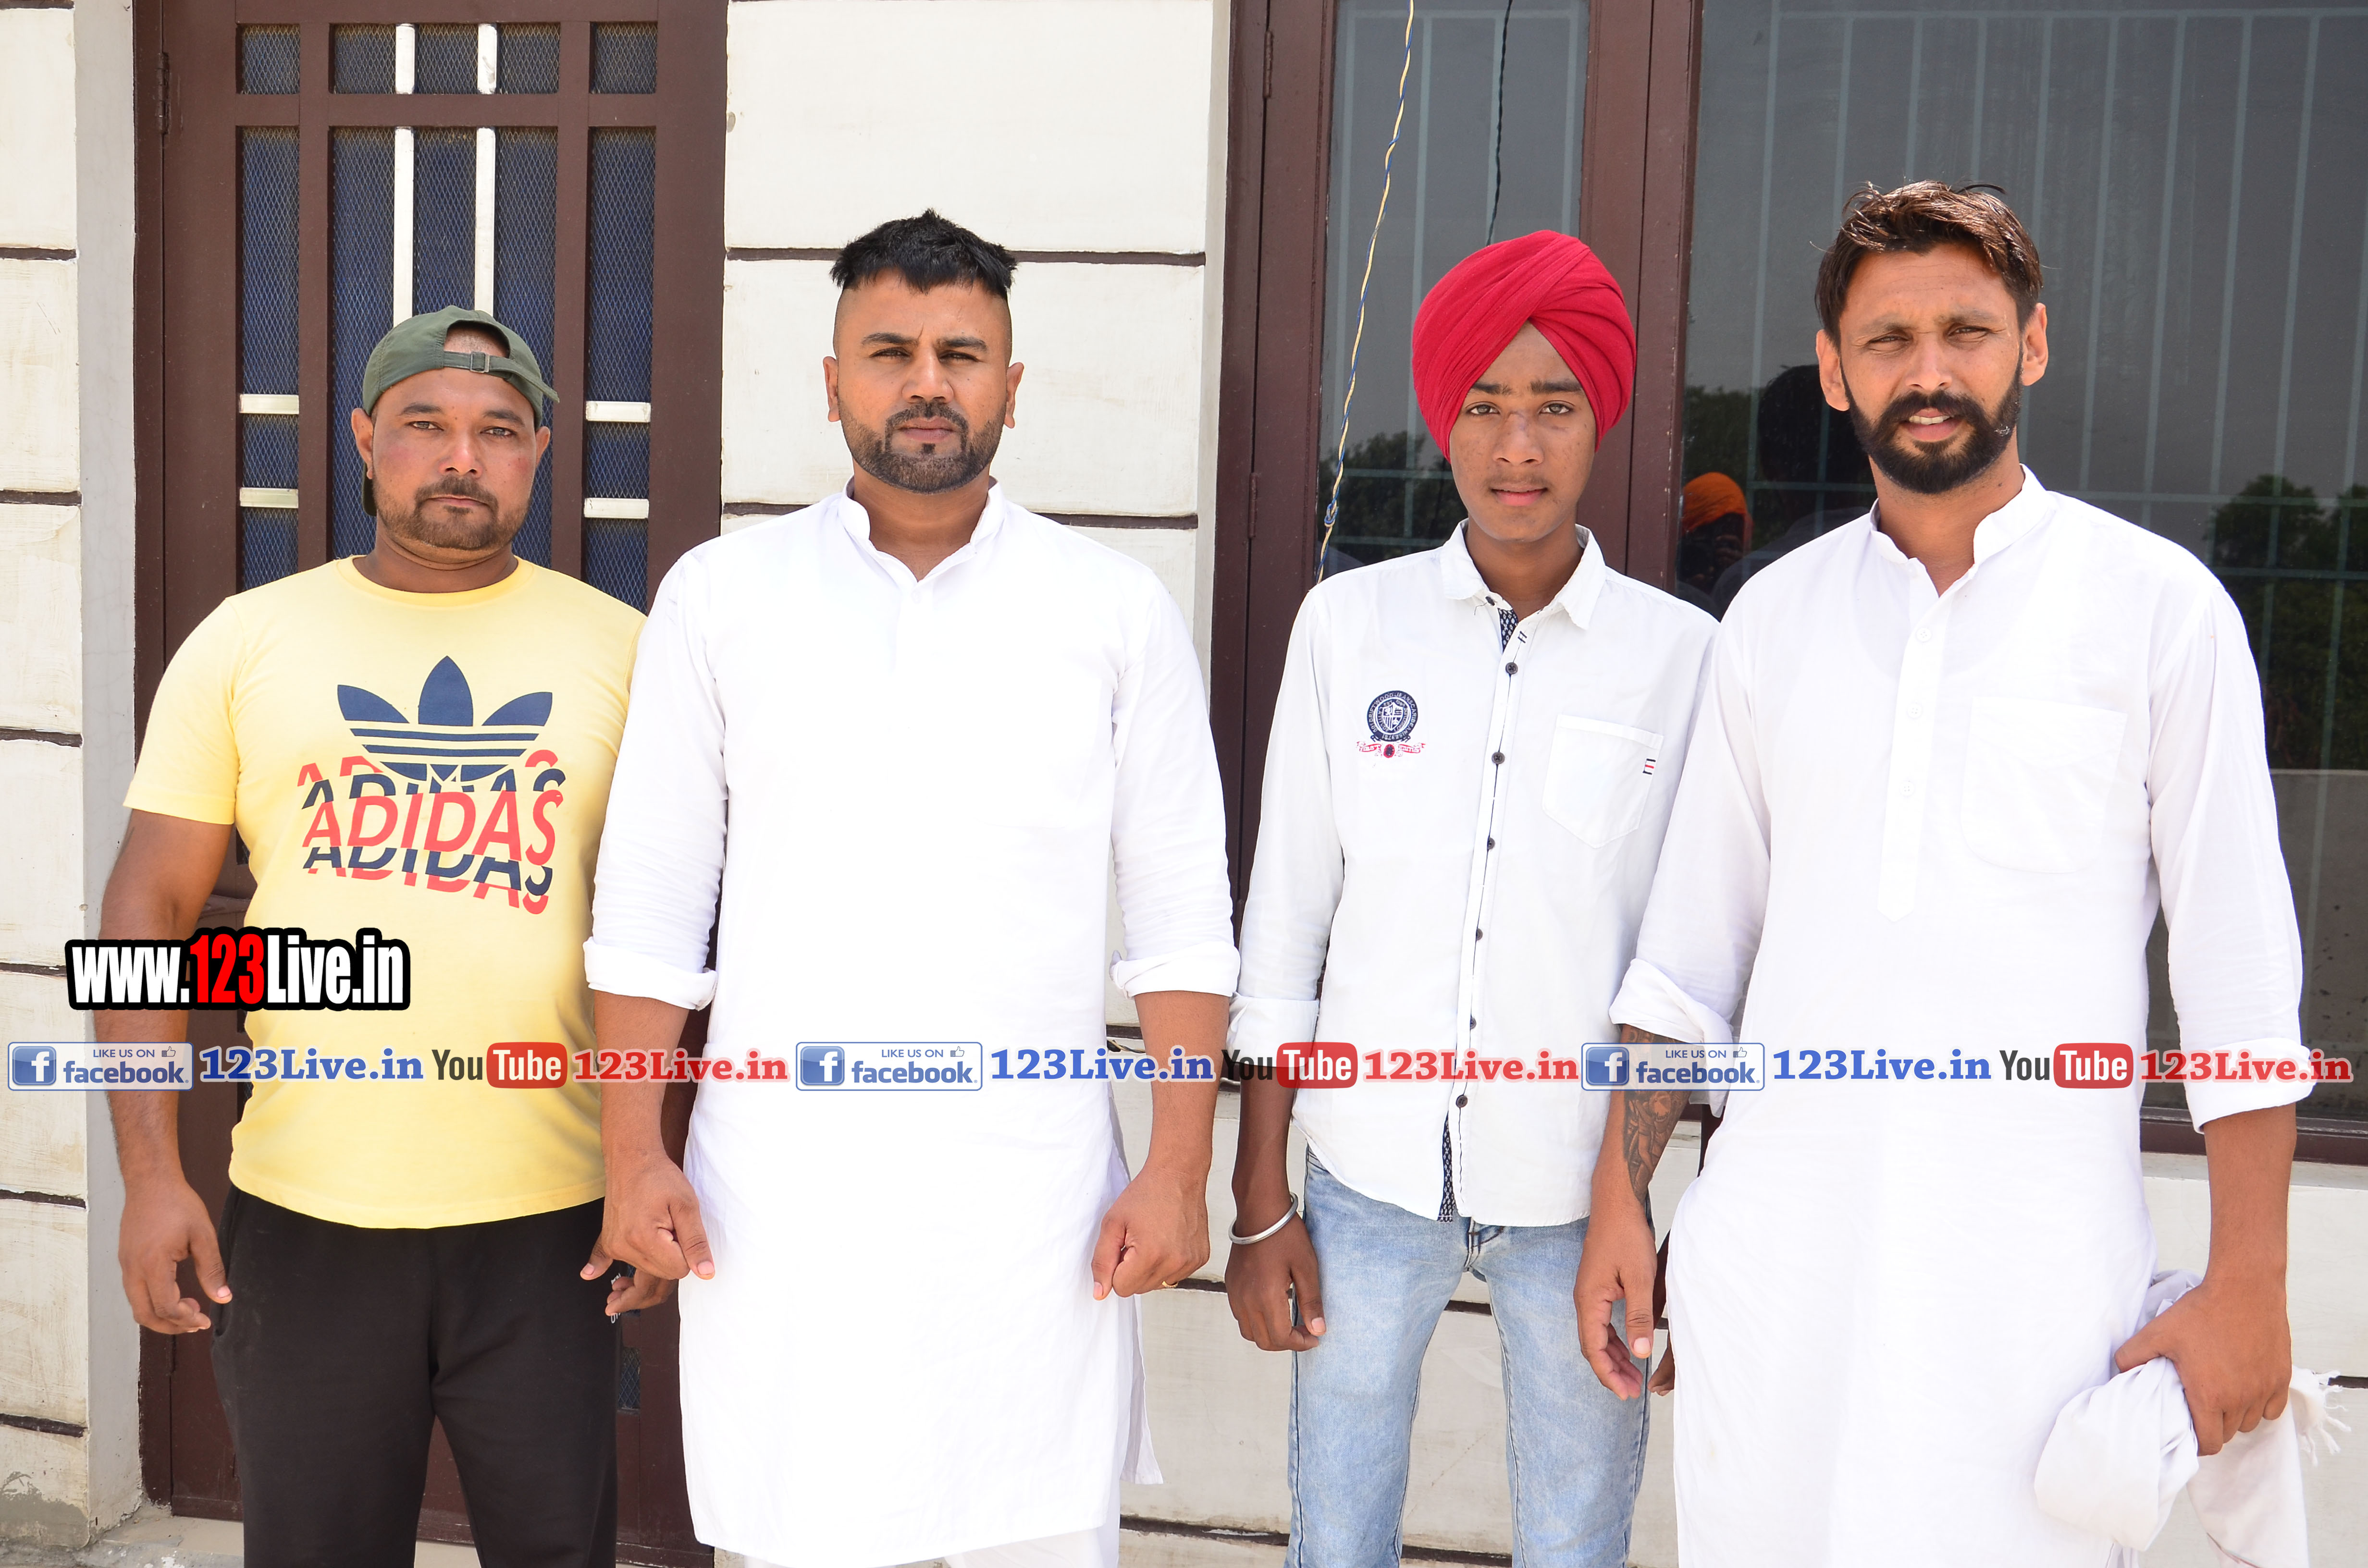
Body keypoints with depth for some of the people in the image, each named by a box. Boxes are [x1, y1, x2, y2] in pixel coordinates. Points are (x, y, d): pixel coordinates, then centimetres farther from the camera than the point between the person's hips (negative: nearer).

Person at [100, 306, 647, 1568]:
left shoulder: (619, 649, 2)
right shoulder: (245, 641, 3)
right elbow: (150, 906, 4)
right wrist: (151, 1171, -3)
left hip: (547, 1219, 0)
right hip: (302, 1214, 1)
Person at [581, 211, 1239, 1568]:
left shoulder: (1118, 610, 3)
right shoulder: (720, 595, 4)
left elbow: (1184, 913, 3)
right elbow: (651, 902, 6)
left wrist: (1180, 1168, -3)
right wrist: (634, 1156, 1)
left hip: (1030, 1191, 0)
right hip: (779, 1197, 1)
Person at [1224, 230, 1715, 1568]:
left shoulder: (1684, 655, -2)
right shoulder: (1351, 623, 0)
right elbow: (1285, 921, 3)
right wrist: (1262, 1203, 3)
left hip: (1581, 1193, 0)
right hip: (1372, 1173, 1)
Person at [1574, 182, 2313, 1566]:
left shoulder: (2157, 605, 0)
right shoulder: (1774, 615, 8)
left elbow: (2240, 961, -1)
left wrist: (2248, 1285, -4)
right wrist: (1621, 1195, 7)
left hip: (2033, 1257, -2)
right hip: (1772, 1244, 3)